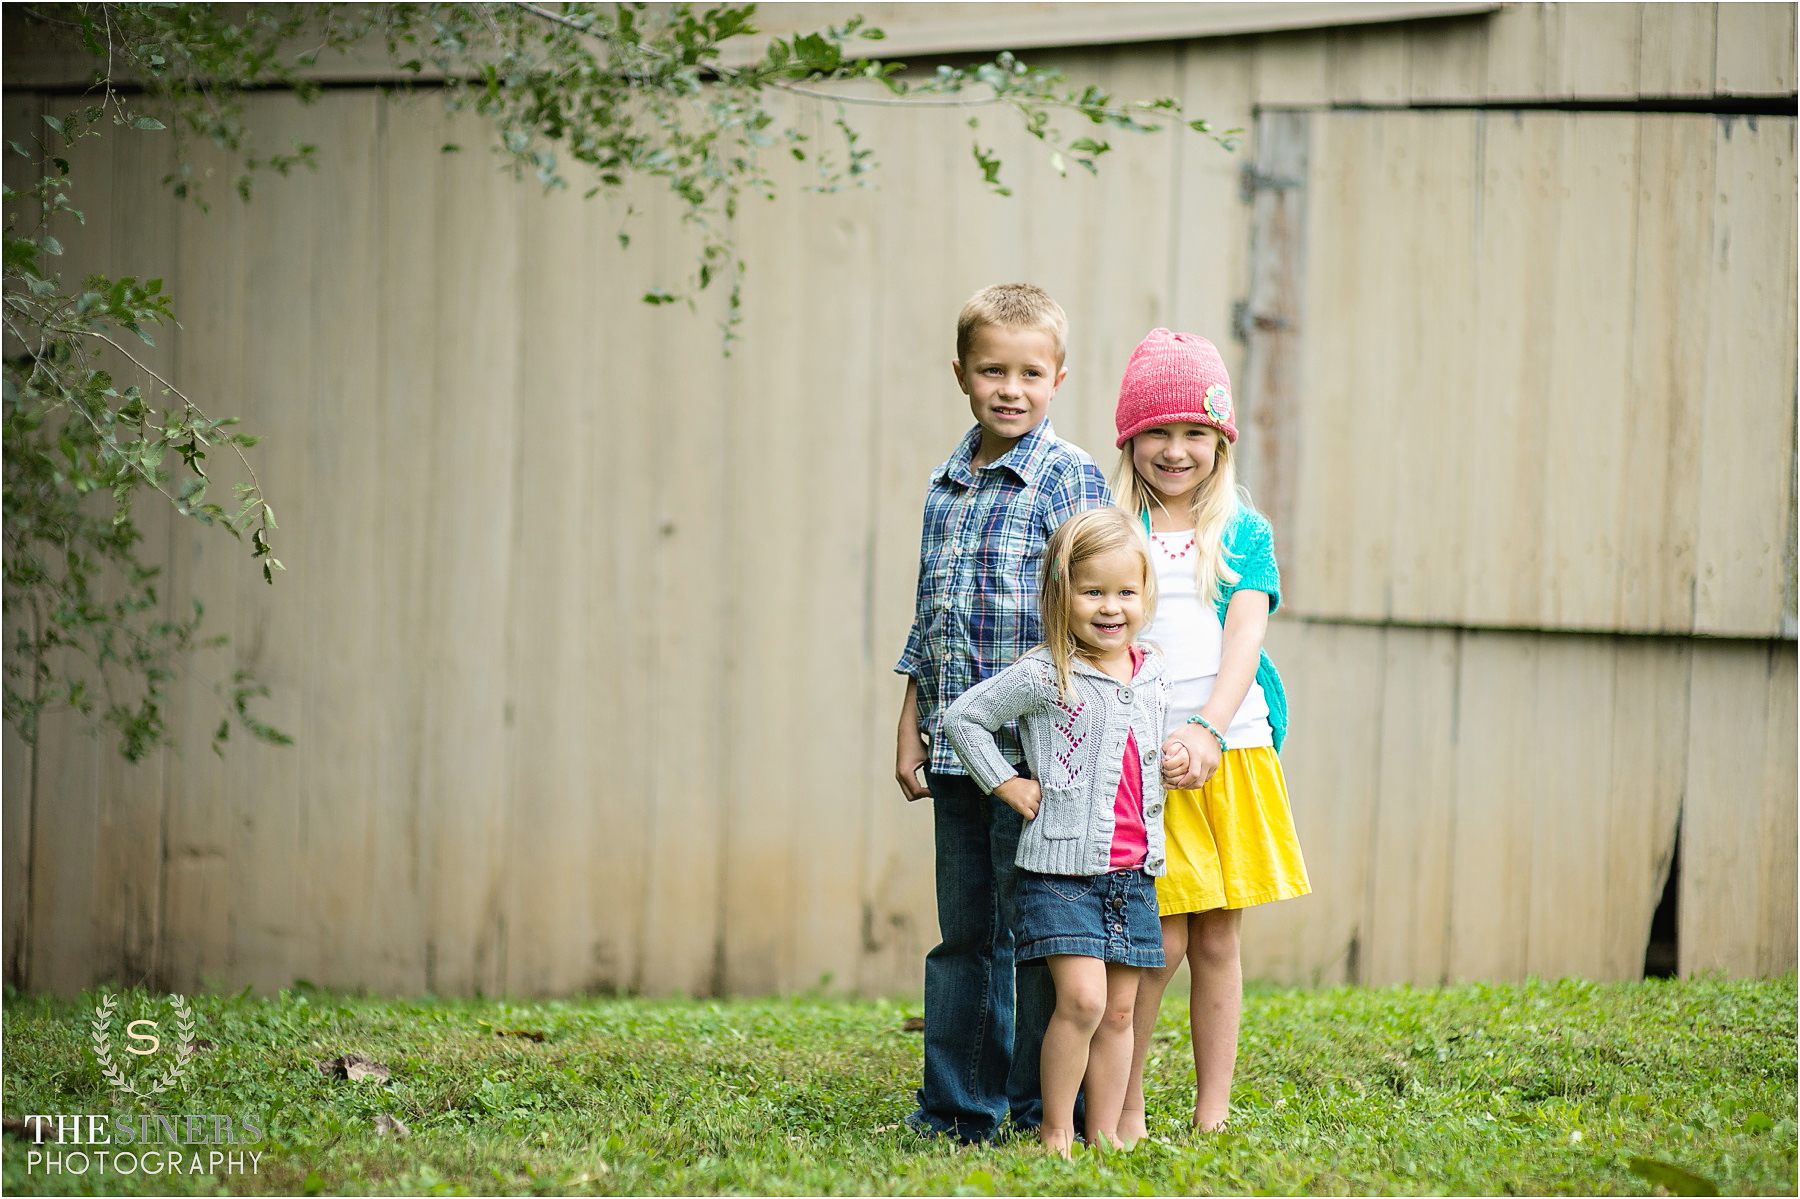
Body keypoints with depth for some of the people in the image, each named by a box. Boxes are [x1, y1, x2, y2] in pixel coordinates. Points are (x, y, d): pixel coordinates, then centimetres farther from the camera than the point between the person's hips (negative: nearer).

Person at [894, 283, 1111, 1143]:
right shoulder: (943, 488, 14)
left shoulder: (1070, 479, -3)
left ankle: (1045, 1111, 6)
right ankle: (959, 1108, 18)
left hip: (1035, 749, -6)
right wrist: (910, 734, 14)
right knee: (963, 935, 11)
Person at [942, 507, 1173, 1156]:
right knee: (1082, 998, -16)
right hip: (1061, 866, -6)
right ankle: (1055, 1131, -6)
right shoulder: (1044, 675, -9)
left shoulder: (1154, 677, 9)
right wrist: (1005, 784, -5)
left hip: (1132, 870, 6)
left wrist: (1182, 762, 11)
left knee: (1119, 1010, 7)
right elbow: (963, 716, -2)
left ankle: (1105, 1134, 14)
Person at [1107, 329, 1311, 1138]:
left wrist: (1208, 732, -18)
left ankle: (1212, 1117, 12)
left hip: (1230, 755, 2)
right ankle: (1122, 1110, 5)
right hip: (1141, 759, -2)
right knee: (1160, 942, -7)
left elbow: (1244, 637, -3)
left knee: (1218, 942, 5)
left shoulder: (1243, 532, 8)